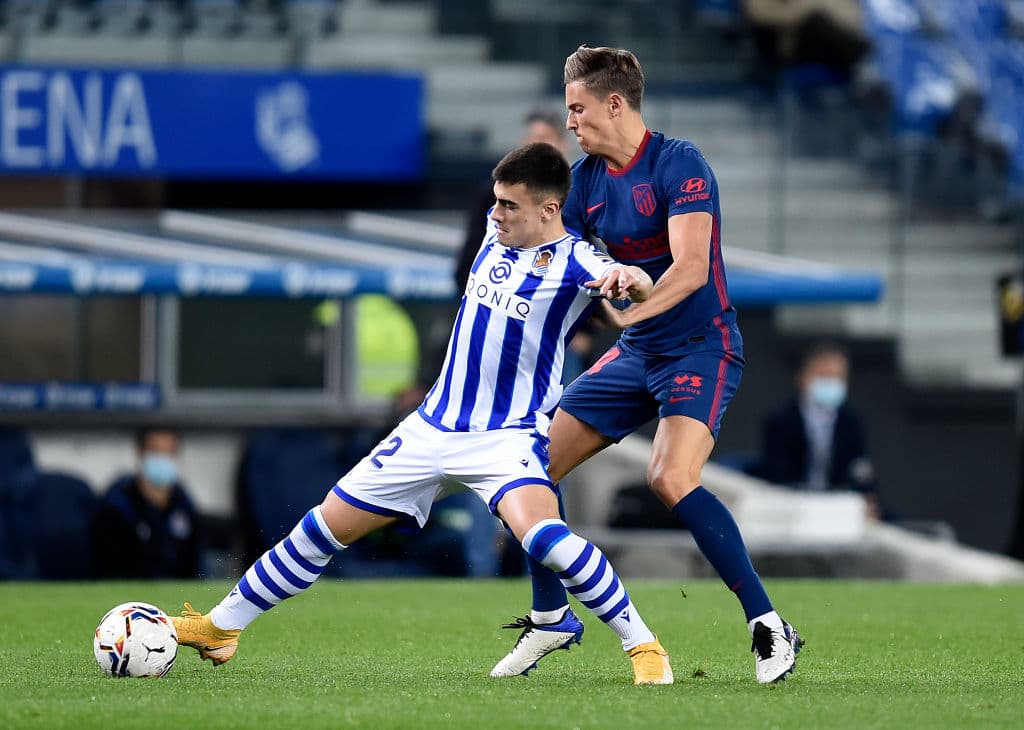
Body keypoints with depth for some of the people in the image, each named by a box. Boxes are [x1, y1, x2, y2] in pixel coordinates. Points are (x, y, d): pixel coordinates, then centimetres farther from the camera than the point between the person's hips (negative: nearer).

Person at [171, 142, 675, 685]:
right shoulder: (498, 230, 3)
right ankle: (221, 627, 25)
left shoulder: (573, 261, -15)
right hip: (432, 427, 7)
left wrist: (631, 279, -51)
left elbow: (643, 287, -35)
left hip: (507, 436, -7)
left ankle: (642, 645, -19)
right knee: (326, 526, 10)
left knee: (542, 535, -34)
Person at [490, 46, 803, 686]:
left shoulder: (680, 165, -17)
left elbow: (691, 267, -28)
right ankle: (552, 616, 21)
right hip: (635, 353, 8)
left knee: (672, 479, -29)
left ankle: (770, 627, -22)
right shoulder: (585, 178, 6)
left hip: (700, 347, -8)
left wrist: (630, 311, -41)